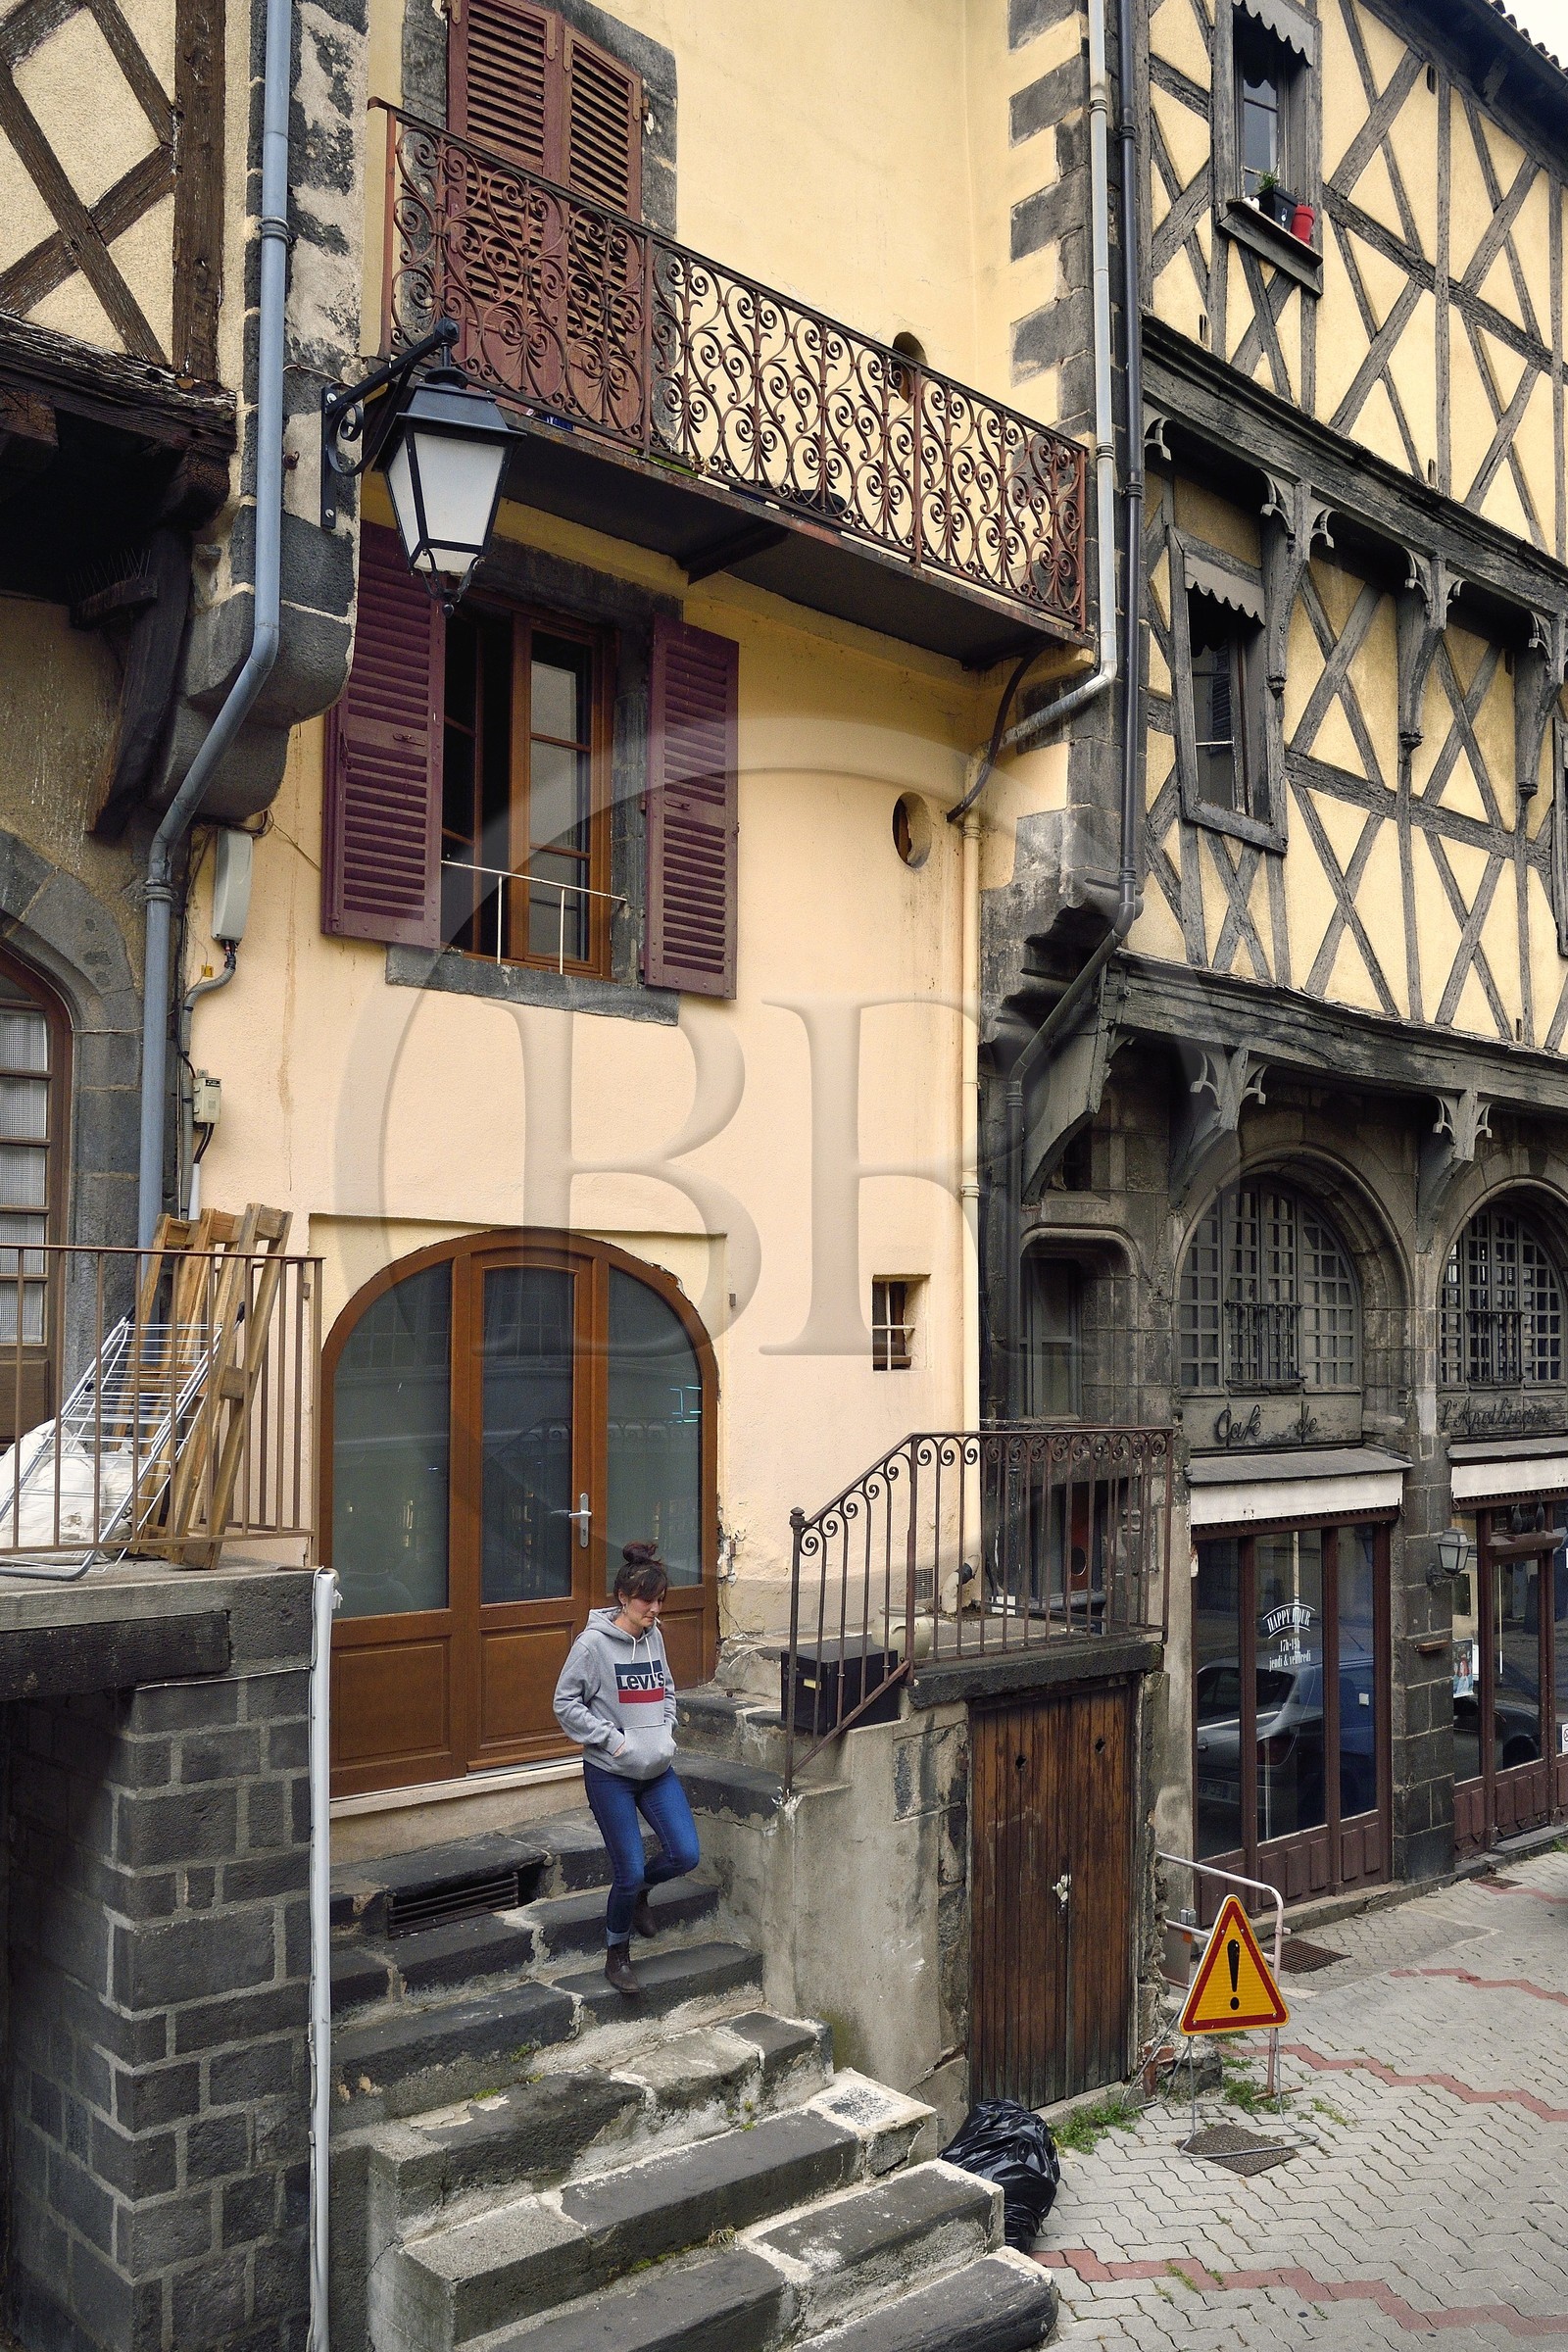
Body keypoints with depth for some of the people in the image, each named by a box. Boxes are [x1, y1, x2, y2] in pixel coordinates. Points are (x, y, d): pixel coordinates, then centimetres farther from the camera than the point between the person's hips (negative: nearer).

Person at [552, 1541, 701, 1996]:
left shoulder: (653, 1637, 4)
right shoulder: (594, 1642, -14)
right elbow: (566, 1704, -12)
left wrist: (666, 1730, 4)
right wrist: (613, 1738, -17)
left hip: (657, 1770, 6)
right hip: (610, 1774, -6)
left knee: (685, 1855, -3)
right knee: (628, 1871, -1)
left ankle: (638, 1890, 29)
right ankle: (617, 1956, 23)